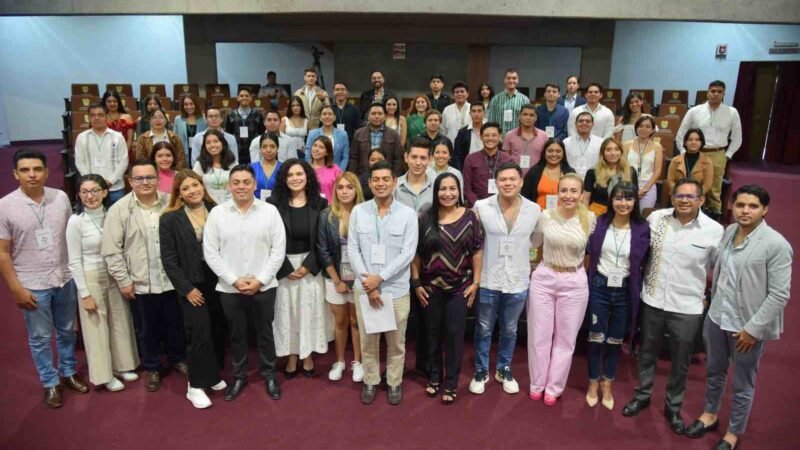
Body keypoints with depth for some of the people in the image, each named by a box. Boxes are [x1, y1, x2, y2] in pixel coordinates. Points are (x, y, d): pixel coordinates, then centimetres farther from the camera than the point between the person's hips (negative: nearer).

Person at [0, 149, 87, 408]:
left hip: (65, 279, 3)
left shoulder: (61, 198, -4)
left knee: (67, 331, 19)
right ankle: (50, 383, 29)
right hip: (33, 286, -3)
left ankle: (68, 372, 39)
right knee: (40, 338, 12)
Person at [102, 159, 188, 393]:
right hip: (142, 283, -1)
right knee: (149, 328, 13)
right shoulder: (119, 209, -6)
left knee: (176, 323, 16)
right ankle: (151, 368, 34)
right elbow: (111, 250, -5)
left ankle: (177, 358, 40)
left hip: (172, 279, 2)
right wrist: (123, 280, -7)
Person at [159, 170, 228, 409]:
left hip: (218, 281, 3)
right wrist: (186, 288, -11)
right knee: (200, 334, -5)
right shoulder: (170, 219, -4)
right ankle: (196, 386, 11)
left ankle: (213, 375, 29)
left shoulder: (217, 211, 3)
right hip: (192, 285, -3)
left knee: (219, 331, 10)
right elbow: (169, 259, -6)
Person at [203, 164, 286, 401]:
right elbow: (210, 252, -3)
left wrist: (260, 280, -11)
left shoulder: (270, 211, -5)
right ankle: (239, 376, 34)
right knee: (236, 334, 15)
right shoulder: (216, 213, -3)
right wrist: (234, 280, -10)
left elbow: (278, 250, -5)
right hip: (229, 288, 1)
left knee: (265, 332, 13)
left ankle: (270, 374, 32)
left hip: (264, 287, -1)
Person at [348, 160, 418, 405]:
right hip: (364, 288, 1)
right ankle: (370, 382, 32)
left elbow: (408, 253, -10)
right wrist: (367, 281, -11)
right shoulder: (358, 212, 0)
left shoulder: (407, 214, -5)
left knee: (396, 342, 12)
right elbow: (352, 249, -2)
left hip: (397, 289, -1)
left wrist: (379, 278, -15)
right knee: (368, 340, 13)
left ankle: (394, 383, 31)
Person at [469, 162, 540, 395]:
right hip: (488, 280, -1)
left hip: (518, 282, 2)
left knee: (509, 330, 18)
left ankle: (504, 370, 38)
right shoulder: (481, 207, -10)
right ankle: (481, 371, 32)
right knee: (484, 329, 13)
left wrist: (524, 259, 12)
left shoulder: (534, 210, -4)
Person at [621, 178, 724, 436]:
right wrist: (642, 282, 6)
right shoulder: (656, 218, -7)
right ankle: (642, 395, 39)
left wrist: (710, 298, 1)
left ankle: (673, 406, 35)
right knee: (647, 352, 18)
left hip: (687, 307, -1)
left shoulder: (714, 231, -12)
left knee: (680, 362, 14)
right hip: (653, 300, 2)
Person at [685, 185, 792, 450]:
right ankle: (710, 415, 46)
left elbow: (779, 295, -18)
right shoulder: (729, 231, 0)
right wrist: (713, 303, 12)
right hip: (716, 317, 6)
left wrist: (753, 329, -17)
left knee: (742, 385, 13)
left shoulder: (776, 245, -18)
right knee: (714, 372, 23)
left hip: (747, 326, -5)